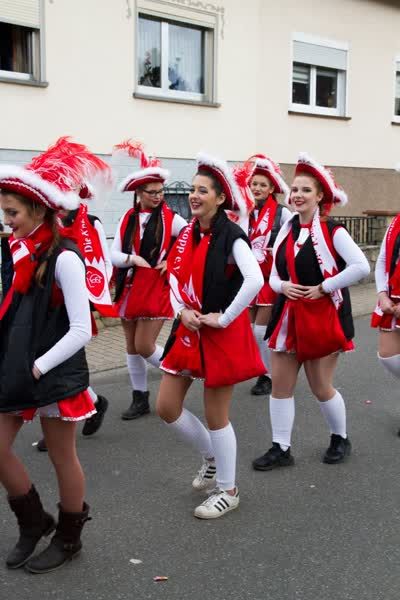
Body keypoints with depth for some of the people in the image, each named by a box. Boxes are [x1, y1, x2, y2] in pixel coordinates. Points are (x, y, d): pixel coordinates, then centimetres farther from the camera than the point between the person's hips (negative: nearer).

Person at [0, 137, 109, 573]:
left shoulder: (64, 258, -18)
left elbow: (81, 330, -21)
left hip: (54, 373, -7)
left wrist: (39, 367, -18)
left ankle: (68, 538, 31)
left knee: (61, 456, 10)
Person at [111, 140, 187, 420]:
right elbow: (114, 254, 0)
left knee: (145, 347, -8)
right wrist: (133, 258, -18)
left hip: (157, 289, -5)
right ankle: (140, 399, 24)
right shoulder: (128, 218, 4)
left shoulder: (171, 219, -6)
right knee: (132, 347, 10)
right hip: (129, 289, 5)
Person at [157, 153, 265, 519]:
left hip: (221, 334, -8)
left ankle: (228, 490, 24)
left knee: (216, 415, 3)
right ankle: (211, 456, 35)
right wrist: (182, 311, -4)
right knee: (166, 407, 10)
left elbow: (255, 281, -29)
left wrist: (224, 318, -23)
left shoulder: (232, 237, -16)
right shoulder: (189, 233, 7)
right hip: (188, 329, 8)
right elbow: (176, 276, 14)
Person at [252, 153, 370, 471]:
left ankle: (340, 439, 30)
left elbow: (361, 267, -20)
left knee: (321, 387, 4)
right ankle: (281, 448, 17)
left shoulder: (332, 230, -11)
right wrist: (282, 286, -10)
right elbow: (274, 275, 12)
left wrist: (323, 288, -18)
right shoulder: (285, 231, 7)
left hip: (323, 315, -6)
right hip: (289, 315, 6)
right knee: (280, 384, 5)